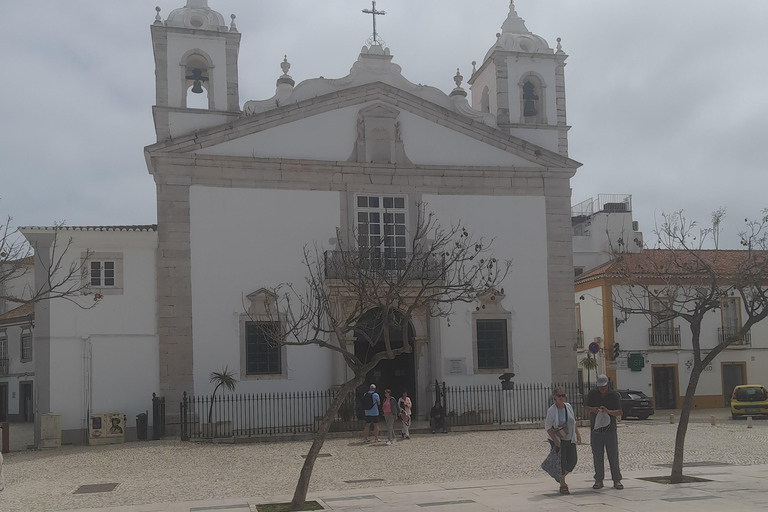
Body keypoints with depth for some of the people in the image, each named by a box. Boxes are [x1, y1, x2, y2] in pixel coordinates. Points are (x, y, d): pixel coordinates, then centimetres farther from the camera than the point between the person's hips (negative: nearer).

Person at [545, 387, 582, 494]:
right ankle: (562, 486, 7)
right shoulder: (551, 411, -13)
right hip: (558, 441, -5)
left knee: (573, 460, 2)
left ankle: (562, 477, 27)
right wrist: (555, 440, -19)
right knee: (561, 463, -6)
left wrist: (578, 434, 10)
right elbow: (548, 427, -13)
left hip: (570, 439, 5)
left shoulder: (568, 406, 4)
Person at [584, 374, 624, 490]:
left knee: (613, 456, -1)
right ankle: (598, 480, 12)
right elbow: (585, 407, 8)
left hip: (610, 430, -2)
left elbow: (619, 412, -5)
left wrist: (608, 411, -23)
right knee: (597, 457, 4)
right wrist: (592, 409, -14)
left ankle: (616, 480, 5)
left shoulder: (613, 395, 0)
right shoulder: (593, 394, 6)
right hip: (596, 430, 2)